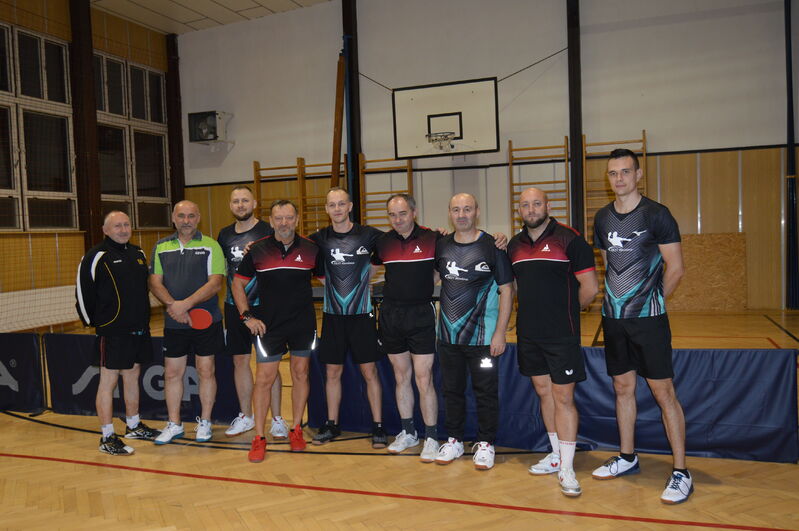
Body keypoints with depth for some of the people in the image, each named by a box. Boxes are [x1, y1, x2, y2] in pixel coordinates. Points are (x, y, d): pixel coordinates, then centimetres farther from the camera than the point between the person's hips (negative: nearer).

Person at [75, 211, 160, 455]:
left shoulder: (138, 253, 13)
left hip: (139, 329, 7)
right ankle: (107, 438, 6)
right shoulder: (96, 256, -9)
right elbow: (83, 291, -9)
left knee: (133, 376, 17)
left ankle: (134, 425, 31)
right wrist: (92, 321, -3)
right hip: (112, 332, -7)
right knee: (109, 381, -2)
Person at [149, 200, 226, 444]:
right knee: (172, 373, 8)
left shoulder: (210, 246, -2)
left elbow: (215, 283, -11)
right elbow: (155, 282, 2)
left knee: (206, 371, 5)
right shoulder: (161, 247, 8)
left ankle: (205, 422, 20)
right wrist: (172, 305, -16)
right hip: (173, 323, 3)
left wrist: (186, 304, -21)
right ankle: (174, 424, 22)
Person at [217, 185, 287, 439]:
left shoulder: (268, 231, -6)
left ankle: (277, 419, 10)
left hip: (262, 307, -5)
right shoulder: (225, 234, 10)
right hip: (234, 307, 5)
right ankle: (245, 416, 25)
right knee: (240, 360, 11)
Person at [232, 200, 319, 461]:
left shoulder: (310, 249, -1)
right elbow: (238, 284, 7)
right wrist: (247, 316, -1)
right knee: (264, 378, -1)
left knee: (300, 374, 9)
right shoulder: (258, 250, -2)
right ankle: (259, 438, 10)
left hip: (303, 323, 1)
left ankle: (296, 430, 24)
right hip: (269, 325, -1)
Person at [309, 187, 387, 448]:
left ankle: (378, 426, 13)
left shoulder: (368, 235, -4)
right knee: (332, 372, 9)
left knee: (369, 371, 2)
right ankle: (332, 425, 23)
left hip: (362, 314, -2)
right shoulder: (319, 238, 3)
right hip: (332, 316, 2)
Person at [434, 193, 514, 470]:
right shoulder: (441, 246, 5)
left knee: (485, 391, 5)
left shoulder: (492, 246, -7)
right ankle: (454, 440, 28)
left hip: (482, 335, -4)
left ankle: (485, 443, 20)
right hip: (447, 334, 4)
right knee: (452, 389, 14)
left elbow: (506, 290, -6)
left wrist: (500, 331, -11)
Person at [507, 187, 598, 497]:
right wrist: (533, 310, 11)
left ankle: (567, 469, 5)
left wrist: (566, 311, 3)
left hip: (561, 335, -6)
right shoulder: (515, 245, 10)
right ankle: (557, 455, 29)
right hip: (528, 334, 6)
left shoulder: (568, 239, -8)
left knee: (563, 398, -4)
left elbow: (590, 288, -8)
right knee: (543, 392, 14)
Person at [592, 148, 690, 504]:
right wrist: (616, 299, 11)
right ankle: (627, 458, 28)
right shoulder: (603, 218, 9)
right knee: (623, 388, 14)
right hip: (613, 318, 5)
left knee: (663, 392, -2)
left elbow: (675, 269, -4)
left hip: (648, 318, -5)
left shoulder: (657, 215, -7)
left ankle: (681, 472, 8)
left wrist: (651, 300, 0)